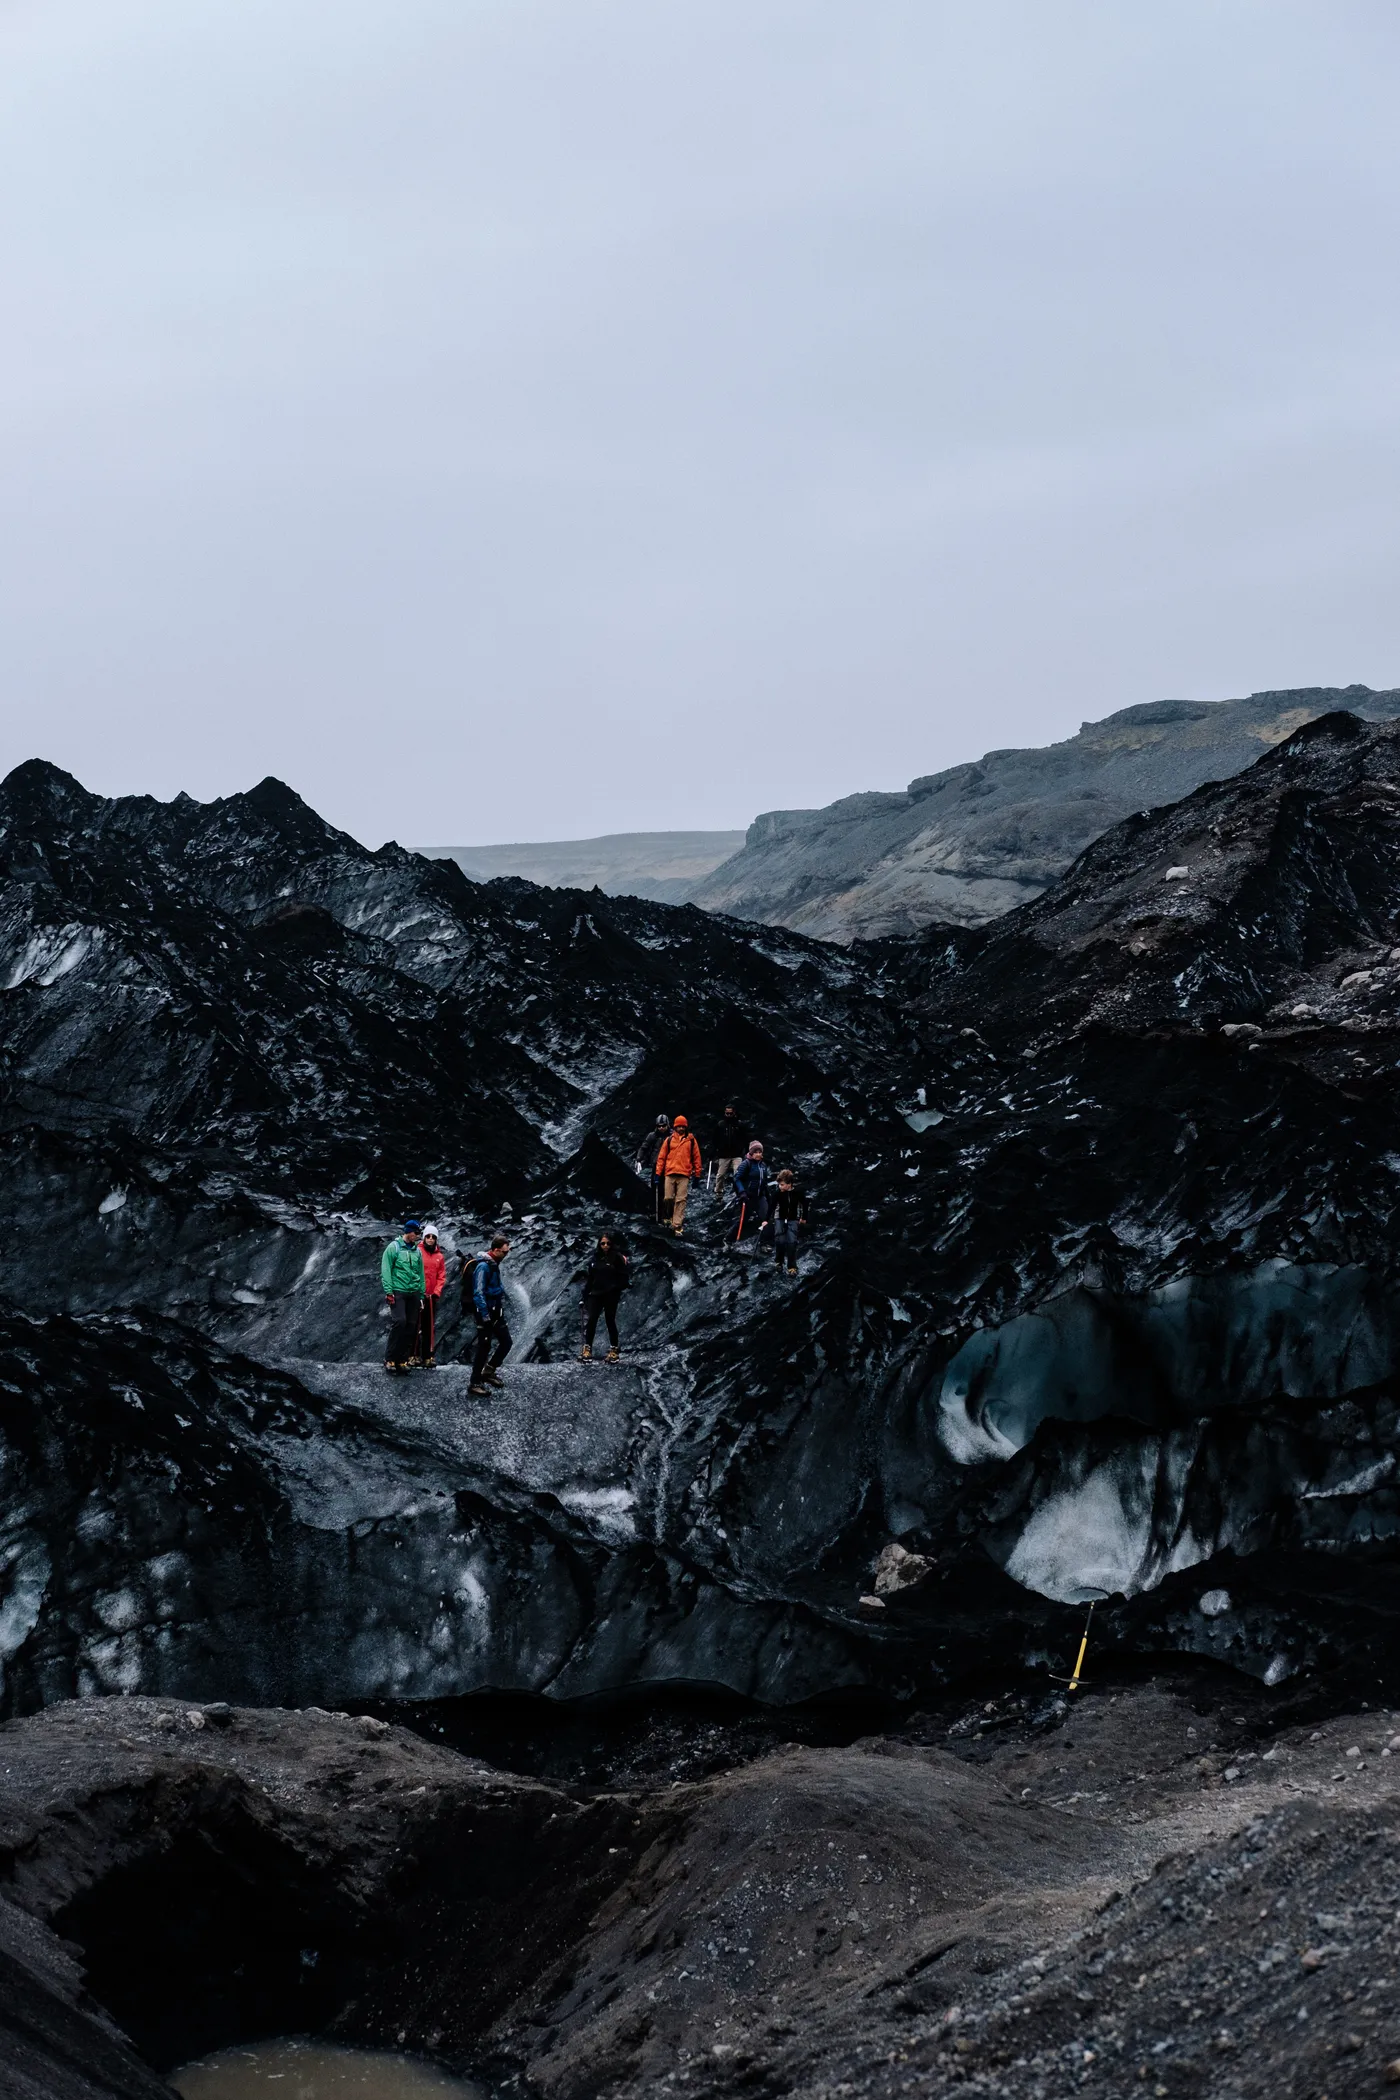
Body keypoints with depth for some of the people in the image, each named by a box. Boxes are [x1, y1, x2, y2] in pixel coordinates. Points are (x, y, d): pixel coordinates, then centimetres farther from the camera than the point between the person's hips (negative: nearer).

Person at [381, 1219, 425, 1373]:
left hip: (414, 1293, 6)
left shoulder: (417, 1251, 14)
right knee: (399, 1322, -18)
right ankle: (389, 1359, -9)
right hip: (398, 1292, -6)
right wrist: (388, 1291, -12)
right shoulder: (394, 1247, -1)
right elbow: (385, 1270, -5)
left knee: (411, 1326, 1)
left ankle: (402, 1359, 8)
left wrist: (421, 1295, 14)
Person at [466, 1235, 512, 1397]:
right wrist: (485, 1317, -23)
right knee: (484, 1347, -2)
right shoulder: (483, 1266, -20)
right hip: (485, 1312, -9)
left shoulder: (494, 1264, 10)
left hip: (495, 1312, 9)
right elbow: (478, 1294, -23)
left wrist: (502, 1309, 20)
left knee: (506, 1342, 9)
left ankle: (489, 1371, 22)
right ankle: (475, 1384, 6)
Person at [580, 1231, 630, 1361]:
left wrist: (616, 1288, -15)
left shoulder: (617, 1257, -6)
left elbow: (625, 1276, -8)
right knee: (591, 1321, -4)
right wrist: (585, 1294, 12)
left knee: (610, 1321, 3)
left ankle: (614, 1350, 13)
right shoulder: (596, 1258, 8)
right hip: (595, 1294, 4)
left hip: (610, 1296, -4)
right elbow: (590, 1277, 15)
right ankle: (587, 1348, 2)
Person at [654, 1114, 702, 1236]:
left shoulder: (691, 1141, 9)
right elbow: (661, 1157, 9)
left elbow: (696, 1157, 10)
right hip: (670, 1173, 1)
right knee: (668, 1198, -1)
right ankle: (667, 1217, 24)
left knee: (681, 1200, -6)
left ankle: (677, 1226, -8)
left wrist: (697, 1174, 8)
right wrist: (658, 1173, 4)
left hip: (684, 1175, -1)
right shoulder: (669, 1140, 9)